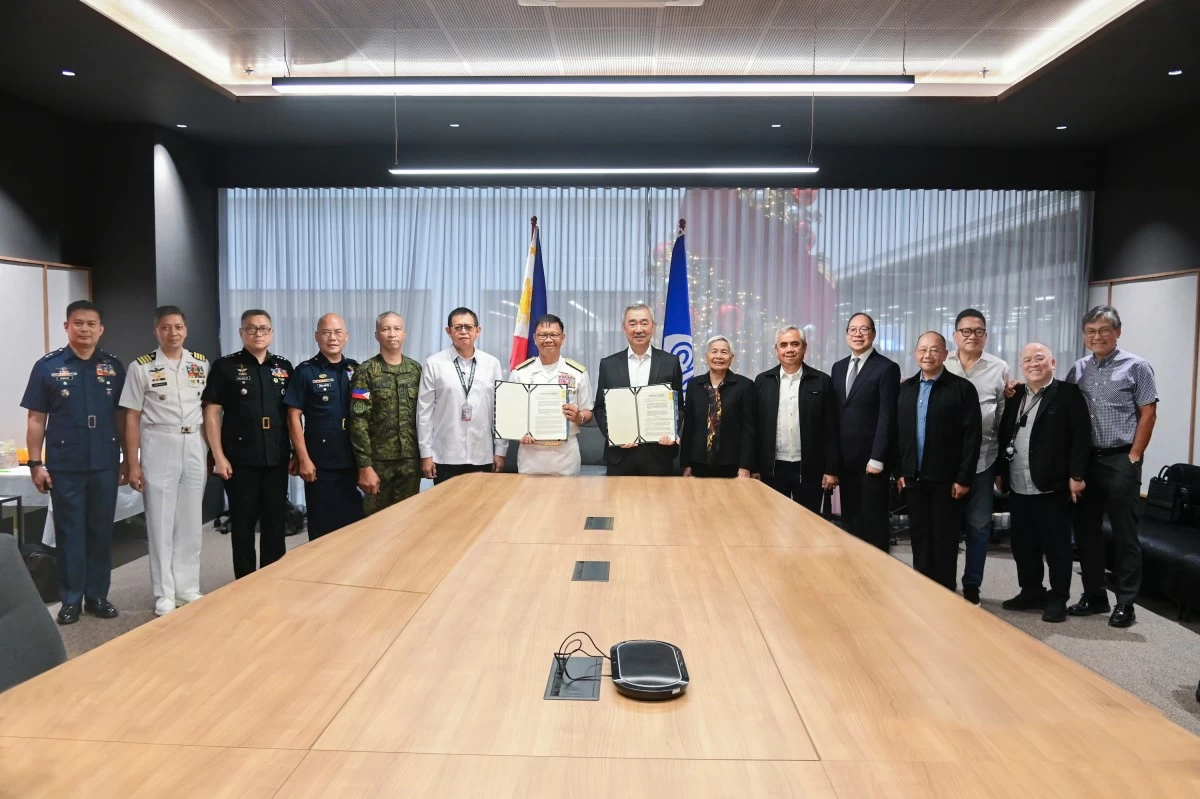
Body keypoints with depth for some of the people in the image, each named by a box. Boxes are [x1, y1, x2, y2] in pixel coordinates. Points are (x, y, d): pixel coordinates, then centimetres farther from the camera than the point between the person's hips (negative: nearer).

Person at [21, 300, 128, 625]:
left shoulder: (113, 367, 5)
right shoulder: (48, 366, -1)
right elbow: (36, 420, 0)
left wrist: (127, 458, 5)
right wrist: (35, 463, -4)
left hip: (105, 465, 2)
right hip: (64, 467, -2)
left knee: (101, 532, 9)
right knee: (69, 533, 6)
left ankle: (98, 595, 21)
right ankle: (70, 599, 17)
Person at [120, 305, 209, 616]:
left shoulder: (201, 364, 6)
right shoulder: (141, 367, -3)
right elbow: (132, 418, -3)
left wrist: (212, 453, 6)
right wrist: (133, 464, -7)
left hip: (195, 446, 3)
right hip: (159, 447, -3)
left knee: (191, 521, 9)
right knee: (161, 522, 3)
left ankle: (188, 589, 20)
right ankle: (165, 594, 13)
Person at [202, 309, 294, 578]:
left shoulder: (284, 368, 9)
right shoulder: (225, 366, -1)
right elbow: (212, 413, -3)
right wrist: (219, 456, -9)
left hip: (277, 460, 3)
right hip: (240, 461, -3)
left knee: (275, 523, 9)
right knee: (242, 524, 6)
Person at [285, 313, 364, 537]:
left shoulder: (356, 370, 7)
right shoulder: (305, 371, -4)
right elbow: (294, 417, -6)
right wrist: (303, 458, -11)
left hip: (353, 459, 4)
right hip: (321, 462, -4)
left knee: (355, 520, 10)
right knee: (322, 524, 6)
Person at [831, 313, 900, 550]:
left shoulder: (887, 368, -6)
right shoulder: (838, 368, 13)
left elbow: (887, 417, -12)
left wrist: (877, 458, -16)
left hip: (870, 459, -6)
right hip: (845, 459, 6)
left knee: (873, 523, 2)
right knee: (849, 521, 10)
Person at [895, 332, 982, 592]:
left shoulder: (962, 388, -5)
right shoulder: (906, 388, 9)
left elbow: (972, 436, -9)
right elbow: (897, 432, 10)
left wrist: (963, 478, -12)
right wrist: (899, 471, 5)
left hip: (946, 479, -4)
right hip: (913, 478, 4)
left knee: (944, 540, 4)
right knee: (919, 537, 11)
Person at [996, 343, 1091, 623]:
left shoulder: (1068, 393, -3)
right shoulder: (1015, 395, 14)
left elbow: (1081, 436, -9)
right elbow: (1003, 435, 16)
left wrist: (1076, 475, -15)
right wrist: (1000, 471, 11)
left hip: (1052, 486, -6)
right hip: (1018, 487, 6)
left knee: (1056, 546, 3)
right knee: (1023, 545, 12)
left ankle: (1058, 598, 15)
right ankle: (1031, 592, 25)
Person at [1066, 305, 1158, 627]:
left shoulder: (1136, 367, -3)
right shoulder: (1078, 369, 9)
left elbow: (1147, 413, -5)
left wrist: (1134, 457, -9)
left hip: (1120, 460, -4)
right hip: (1084, 459, 5)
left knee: (1124, 534, 2)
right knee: (1086, 531, 9)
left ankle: (1125, 603, 11)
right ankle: (1094, 595, 21)